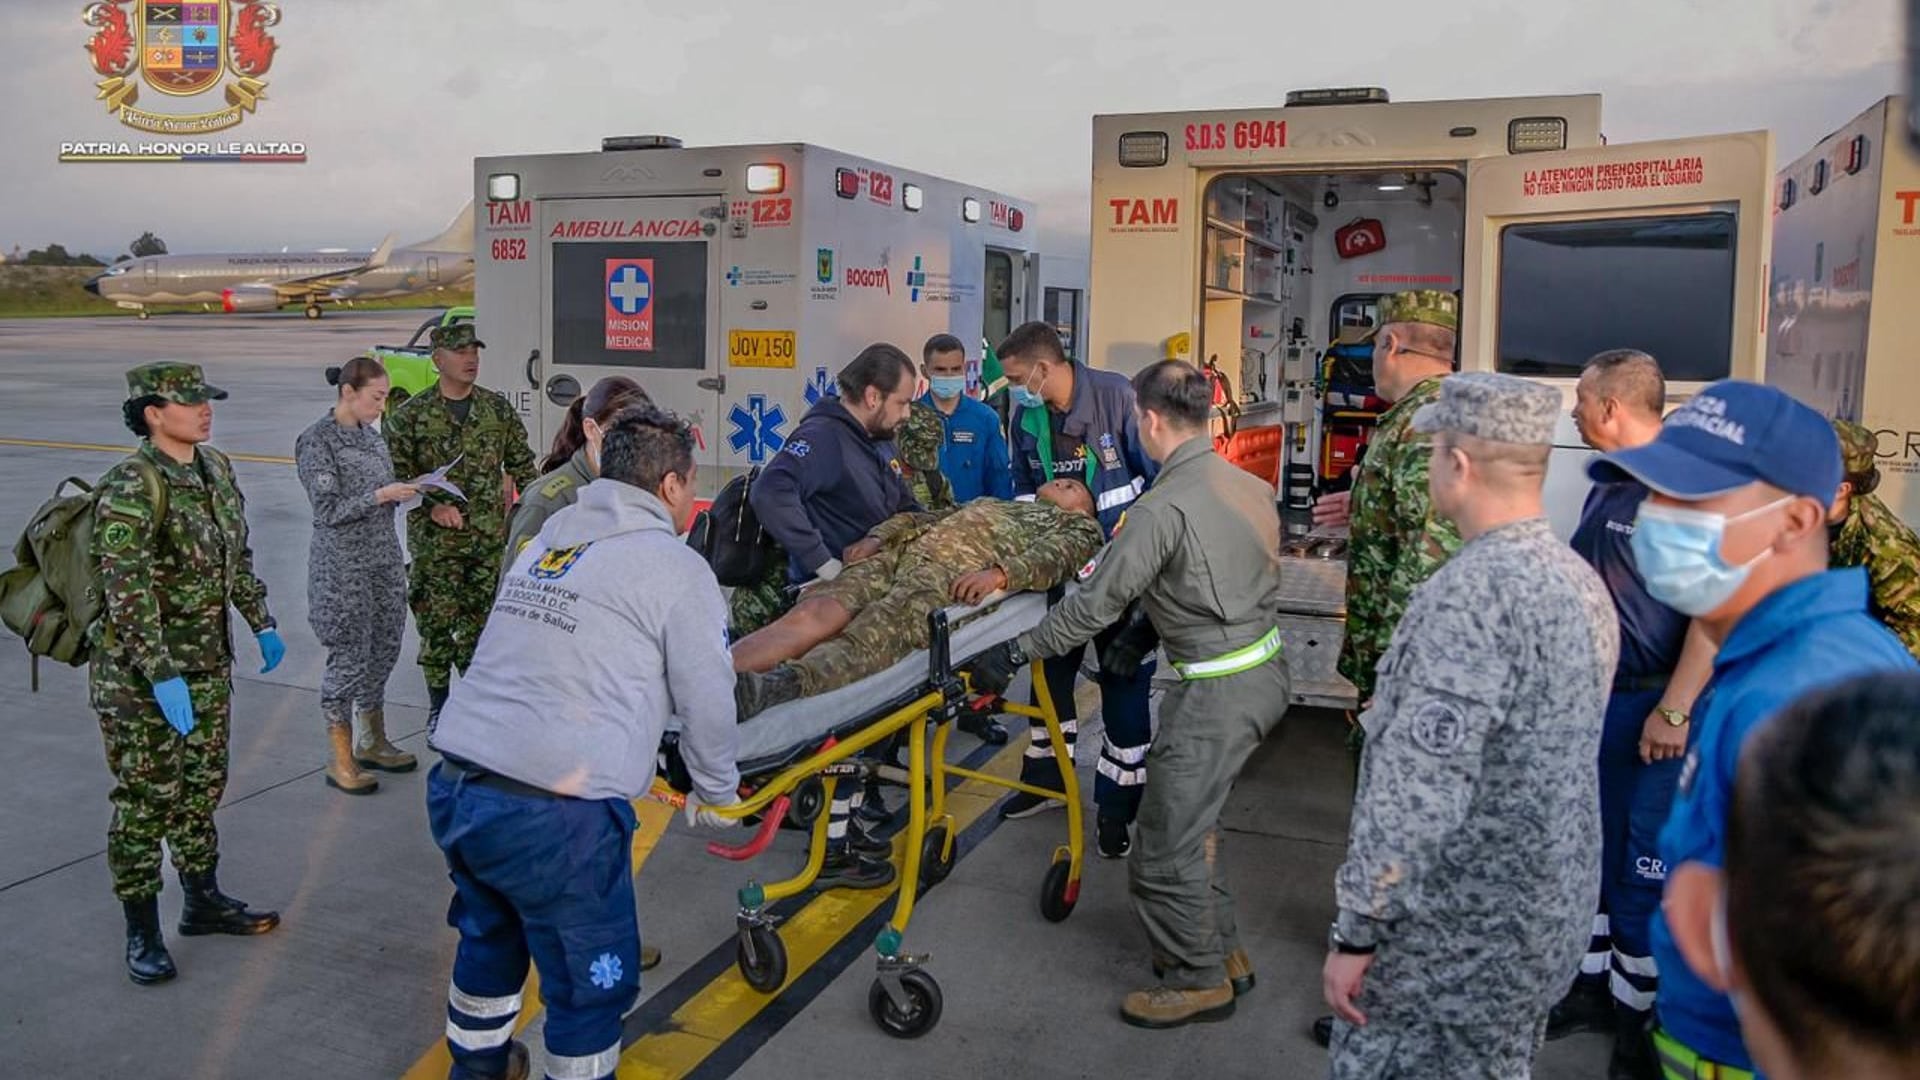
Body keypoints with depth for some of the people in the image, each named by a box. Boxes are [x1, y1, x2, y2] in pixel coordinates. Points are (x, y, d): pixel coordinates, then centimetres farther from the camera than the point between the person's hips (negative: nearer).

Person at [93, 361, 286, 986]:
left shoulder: (216, 469, 5)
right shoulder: (129, 491, -19)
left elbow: (238, 557, 16)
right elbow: (127, 595, -24)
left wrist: (262, 624, 17)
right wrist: (162, 677, -26)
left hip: (209, 664, 7)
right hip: (140, 676, -7)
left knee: (203, 784, 16)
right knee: (147, 798, 3)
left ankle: (203, 901, 31)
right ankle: (142, 933, 16)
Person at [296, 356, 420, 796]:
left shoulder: (370, 434, 11)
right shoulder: (317, 441, -11)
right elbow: (329, 511, -15)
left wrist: (404, 491, 2)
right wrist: (381, 495, -21)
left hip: (384, 559, 7)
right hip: (343, 567, -7)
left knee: (383, 652, 13)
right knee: (348, 659, -1)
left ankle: (372, 743, 27)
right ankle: (341, 760, 10)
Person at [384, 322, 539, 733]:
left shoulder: (497, 409, 6)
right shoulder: (412, 415, -3)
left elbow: (522, 463, 13)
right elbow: (395, 473, -3)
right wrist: (432, 505, -15)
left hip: (490, 539, 3)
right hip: (435, 543, -2)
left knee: (481, 622, 9)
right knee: (436, 624, 4)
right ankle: (439, 708, 17)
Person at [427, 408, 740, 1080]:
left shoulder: (548, 539, 15)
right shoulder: (678, 568, -4)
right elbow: (708, 701, 0)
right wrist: (717, 792, 19)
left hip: (452, 789, 8)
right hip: (555, 815, -8)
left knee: (489, 935, 32)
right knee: (591, 983, 13)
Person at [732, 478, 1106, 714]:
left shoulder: (1078, 525, 26)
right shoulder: (992, 503, 43)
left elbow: (1057, 555, 3)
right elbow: (920, 519, 31)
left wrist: (1001, 573, -18)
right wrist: (876, 539, 10)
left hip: (956, 577, -5)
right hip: (900, 555, 5)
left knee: (869, 640, -34)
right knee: (814, 612, -24)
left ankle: (781, 685, -62)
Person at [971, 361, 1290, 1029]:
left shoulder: (1163, 507, -20)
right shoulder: (1252, 486, 6)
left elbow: (1094, 604, -18)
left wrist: (1014, 655, -8)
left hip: (1219, 691, -9)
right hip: (1266, 668, 9)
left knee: (1166, 847, 3)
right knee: (1195, 820, 21)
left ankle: (1200, 980, 18)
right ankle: (1222, 951, 32)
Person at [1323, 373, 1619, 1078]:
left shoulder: (1472, 590, -23)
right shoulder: (1582, 579, 6)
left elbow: (1417, 791, -27)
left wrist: (1356, 929, -19)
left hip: (1457, 931, -9)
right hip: (1545, 914, 9)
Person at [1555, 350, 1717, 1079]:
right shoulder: (1606, 491, 11)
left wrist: (1675, 712, -23)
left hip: (1650, 712, -8)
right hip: (1591, 702, 9)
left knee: (1645, 873, 3)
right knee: (1589, 851, 16)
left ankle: (1635, 1019, 18)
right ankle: (1593, 985, 31)